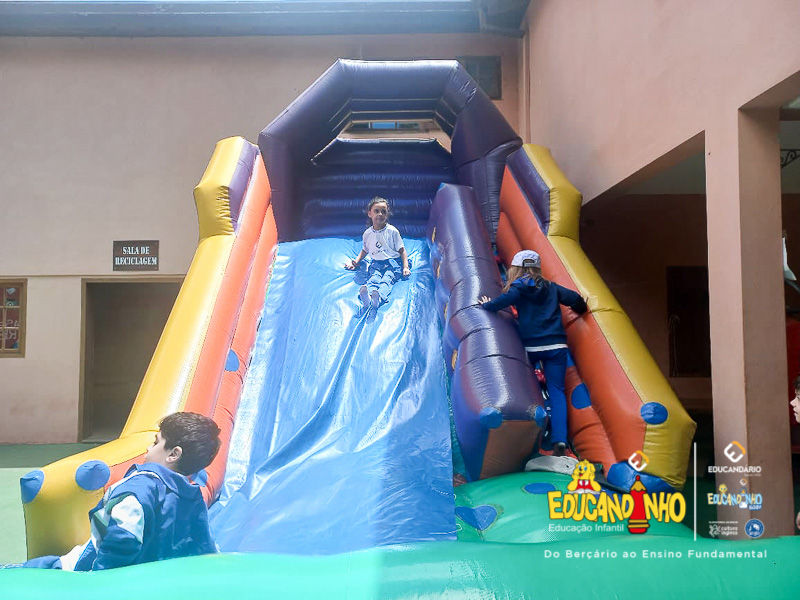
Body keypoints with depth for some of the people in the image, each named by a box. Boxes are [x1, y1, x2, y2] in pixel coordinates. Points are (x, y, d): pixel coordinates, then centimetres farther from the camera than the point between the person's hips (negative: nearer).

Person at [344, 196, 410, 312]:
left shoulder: (392, 231, 0)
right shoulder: (367, 234, 10)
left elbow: (402, 250, 4)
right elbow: (364, 250, 28)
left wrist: (405, 267, -7)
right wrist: (355, 262, 13)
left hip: (392, 263, -2)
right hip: (376, 264, 2)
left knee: (387, 280, -30)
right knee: (374, 279, -29)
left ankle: (379, 298, -61)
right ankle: (366, 296, -61)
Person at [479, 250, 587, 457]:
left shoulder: (518, 287, 0)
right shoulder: (550, 287, 12)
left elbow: (503, 302, -17)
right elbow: (574, 298, 10)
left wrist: (487, 305, 2)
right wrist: (581, 309, 32)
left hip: (531, 347, -2)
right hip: (556, 346, 3)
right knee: (556, 391, 1)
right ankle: (559, 440, -14)